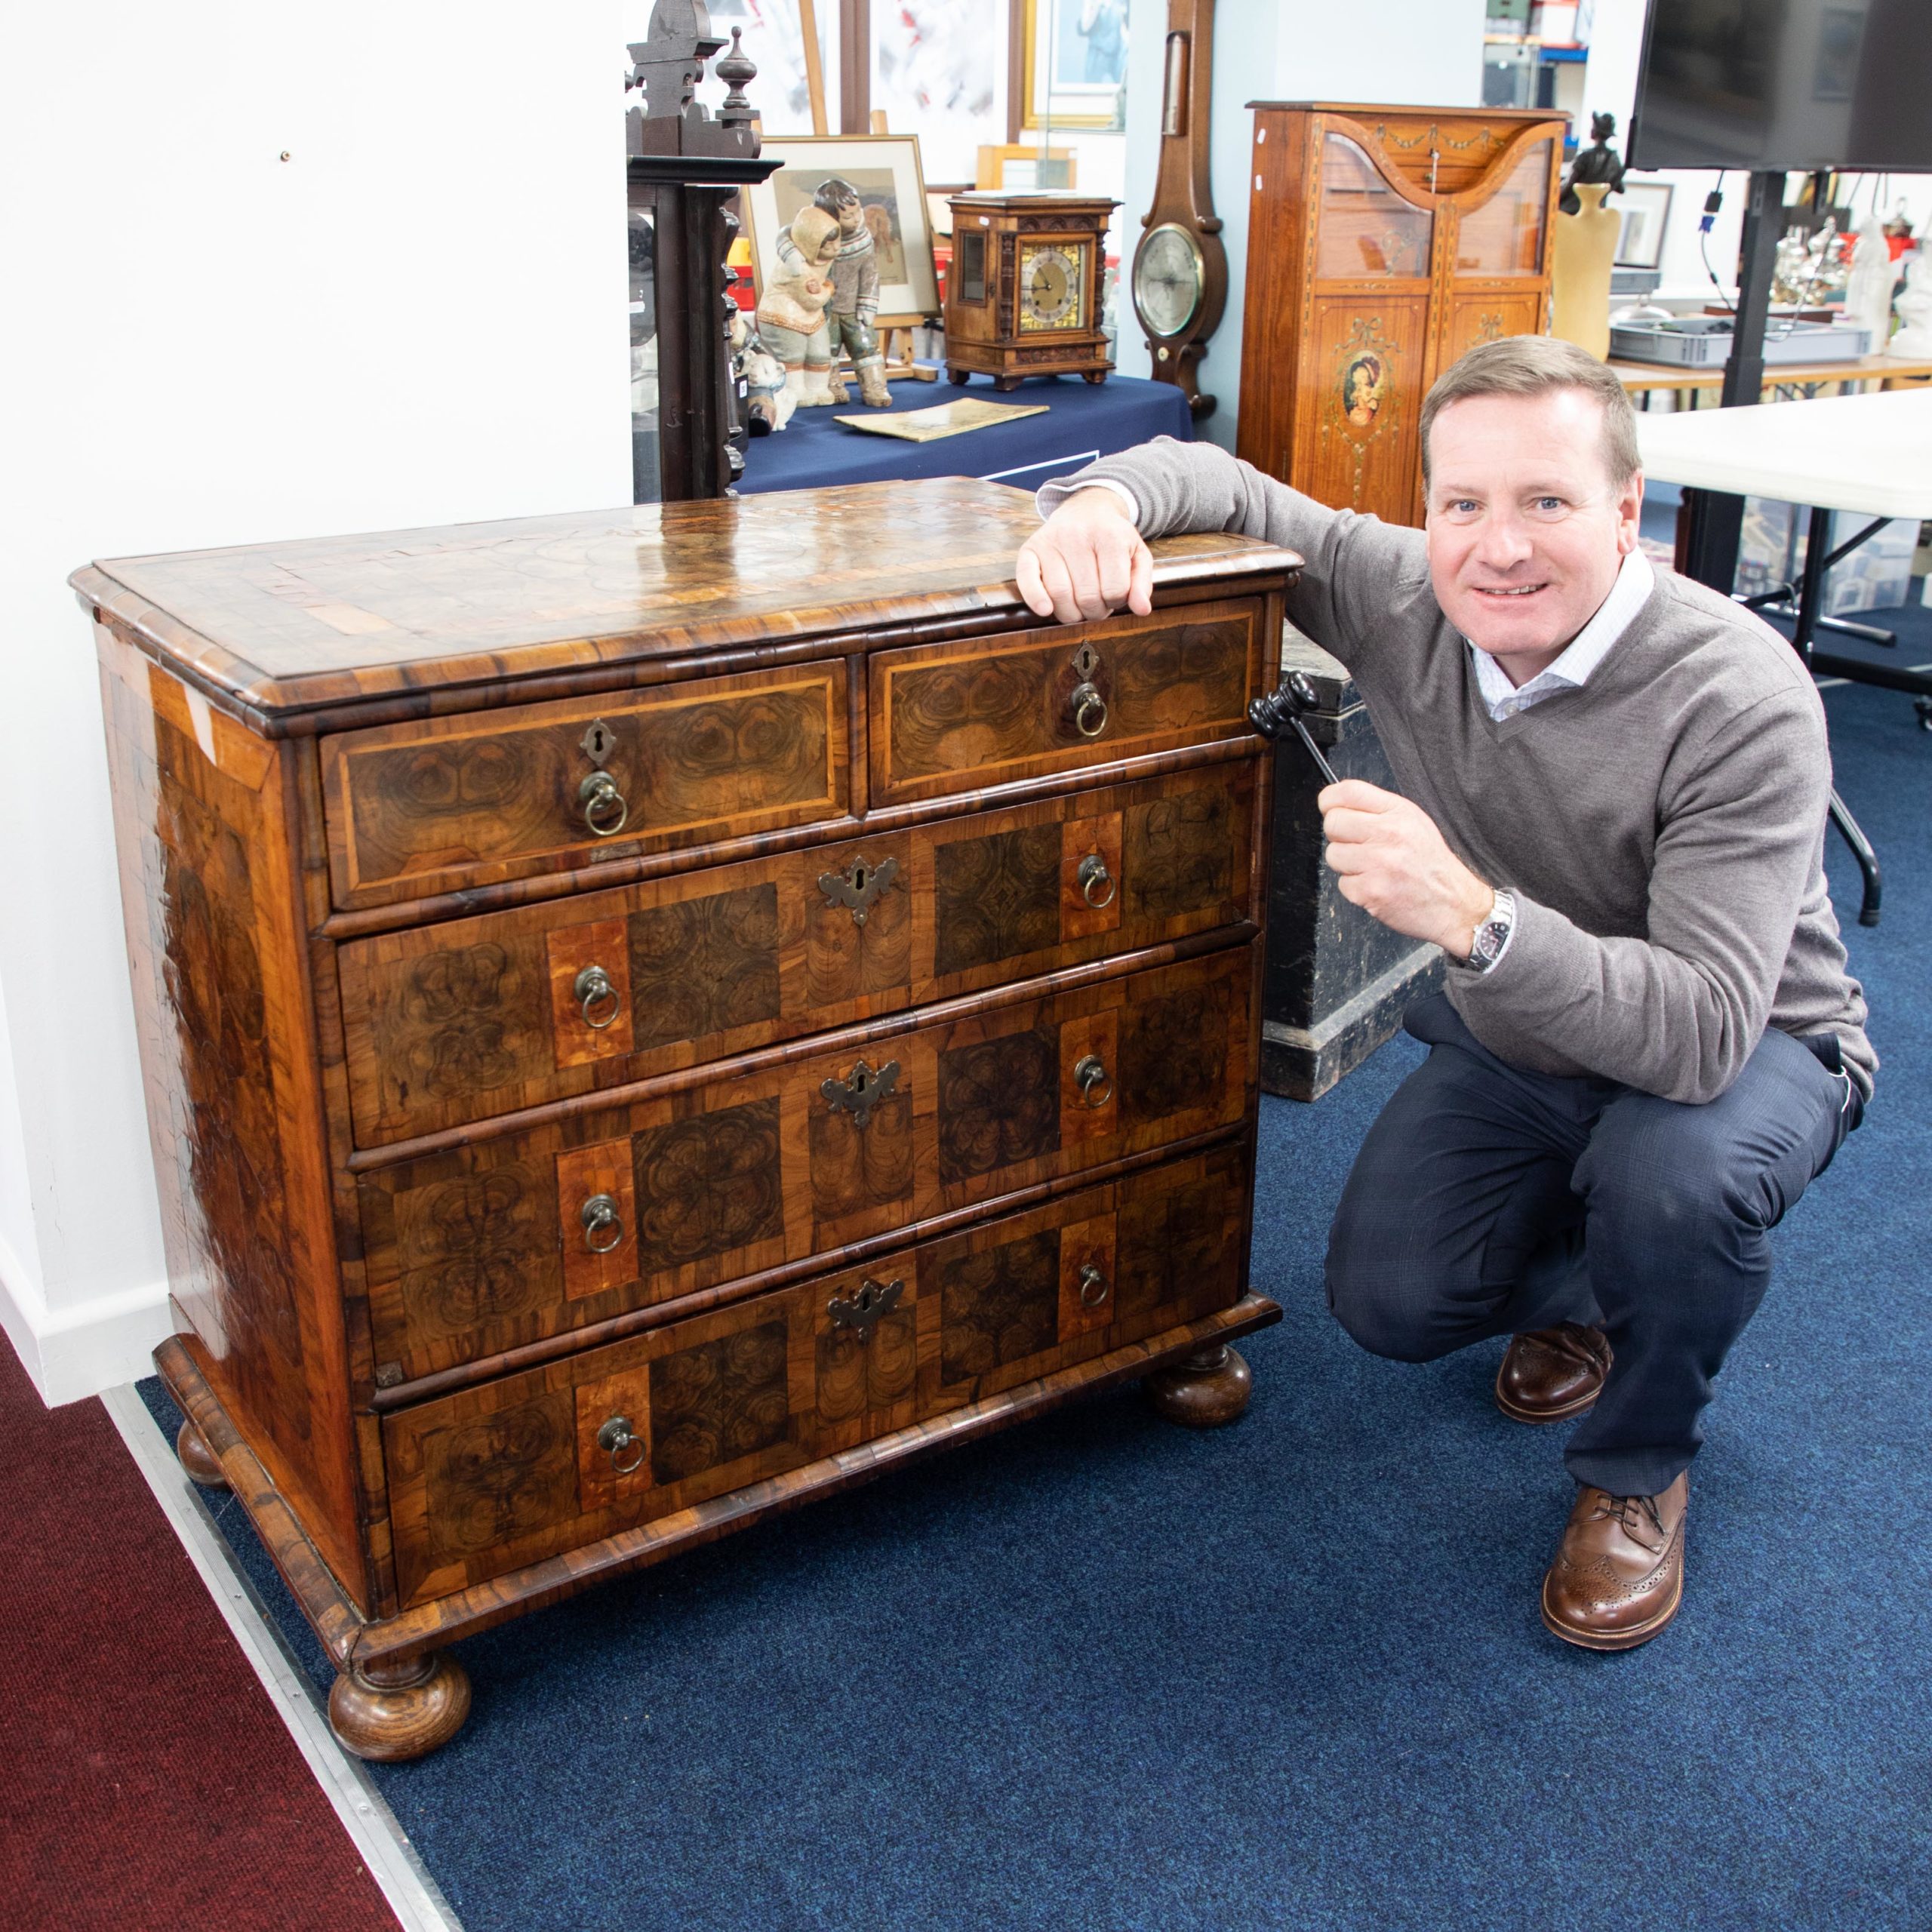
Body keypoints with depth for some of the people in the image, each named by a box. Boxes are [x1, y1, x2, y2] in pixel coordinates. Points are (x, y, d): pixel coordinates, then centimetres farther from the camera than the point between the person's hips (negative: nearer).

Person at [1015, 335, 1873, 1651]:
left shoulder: (1743, 701, -34)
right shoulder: (1406, 603, -19)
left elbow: (1704, 1030, -42)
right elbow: (1219, 481, -5)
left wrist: (1472, 916, -55)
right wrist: (1105, 500, -29)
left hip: (1752, 1048, -4)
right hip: (1517, 1041, 5)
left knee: (1674, 1173, -37)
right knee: (1390, 1302, -9)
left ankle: (1640, 1469, -4)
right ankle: (1580, 1294, 27)